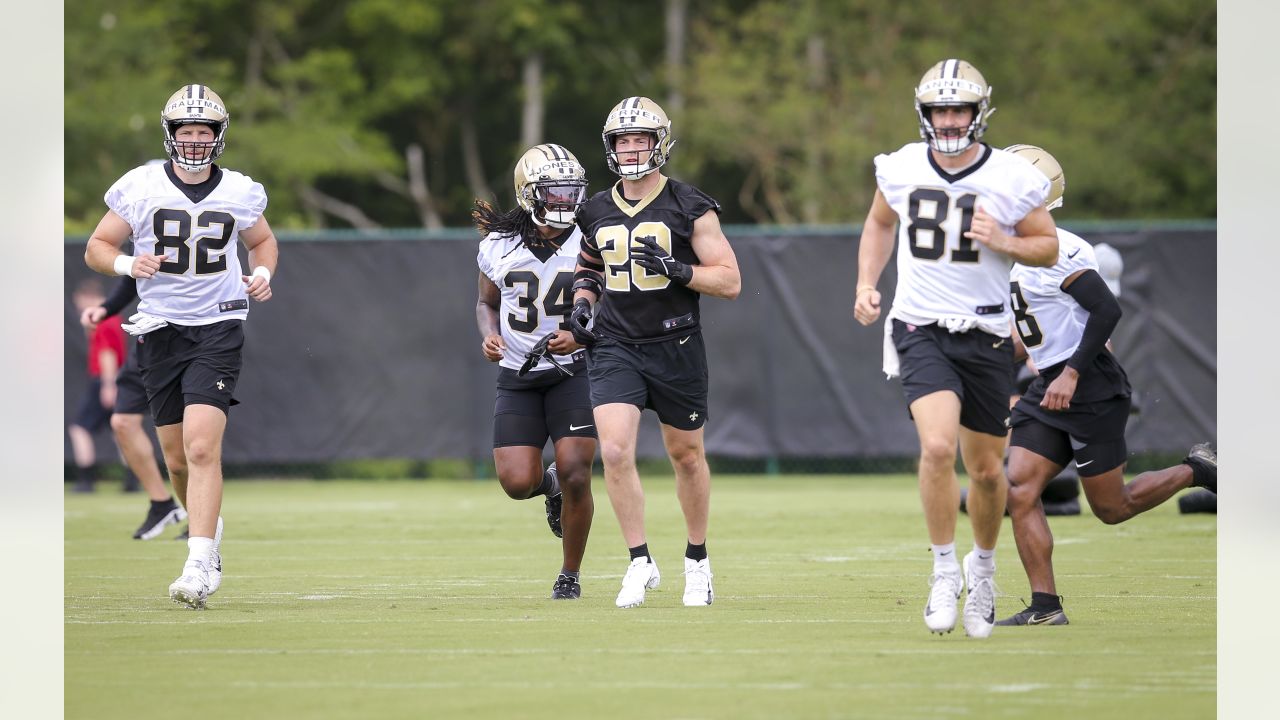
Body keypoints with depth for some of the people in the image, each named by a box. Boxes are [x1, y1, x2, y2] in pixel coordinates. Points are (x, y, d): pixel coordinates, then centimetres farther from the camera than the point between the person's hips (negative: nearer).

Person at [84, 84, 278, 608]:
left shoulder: (240, 193, 2)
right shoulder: (140, 187, -2)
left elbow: (262, 241, 21)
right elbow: (96, 248, 6)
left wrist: (263, 275, 1)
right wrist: (127, 264, -15)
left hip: (218, 328, -2)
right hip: (160, 329, 2)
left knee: (202, 447, -18)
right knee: (177, 458, 8)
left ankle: (200, 565, -20)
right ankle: (208, 527, 37)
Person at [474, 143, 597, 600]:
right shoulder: (499, 248, -4)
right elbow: (487, 304, 14)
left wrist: (581, 336, -20)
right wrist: (489, 336, -6)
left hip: (572, 370, -1)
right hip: (517, 375, 1)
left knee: (575, 476, -12)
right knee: (517, 483, -12)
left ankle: (570, 575, 9)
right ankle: (549, 485, 28)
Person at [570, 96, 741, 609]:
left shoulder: (690, 209, -6)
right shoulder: (597, 212, 7)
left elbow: (730, 282, -8)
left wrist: (675, 268, -22)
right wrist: (583, 301, 5)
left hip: (674, 346, -2)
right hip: (614, 348, 2)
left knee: (686, 455, 10)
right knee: (615, 451, -15)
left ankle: (697, 561, 30)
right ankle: (640, 563, -3)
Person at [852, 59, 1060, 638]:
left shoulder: (1012, 179, -6)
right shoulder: (901, 169, 0)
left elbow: (1048, 247, 4)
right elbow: (879, 223, 20)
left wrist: (1002, 242, -15)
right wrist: (866, 284, 8)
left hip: (985, 334, 0)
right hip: (920, 330, 0)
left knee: (986, 470, 10)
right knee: (938, 446, -23)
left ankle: (982, 567, 37)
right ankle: (945, 571, -6)